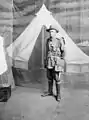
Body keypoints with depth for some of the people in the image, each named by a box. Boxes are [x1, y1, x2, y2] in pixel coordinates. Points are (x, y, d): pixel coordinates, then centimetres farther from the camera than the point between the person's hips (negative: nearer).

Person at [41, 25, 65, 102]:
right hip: (49, 61, 6)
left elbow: (63, 52, -6)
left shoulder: (60, 40, -8)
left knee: (57, 78, -1)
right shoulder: (48, 40, 9)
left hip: (56, 62, -6)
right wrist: (46, 61, 14)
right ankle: (50, 92, 27)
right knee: (49, 77, 13)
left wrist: (61, 63, -10)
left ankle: (58, 94, 12)